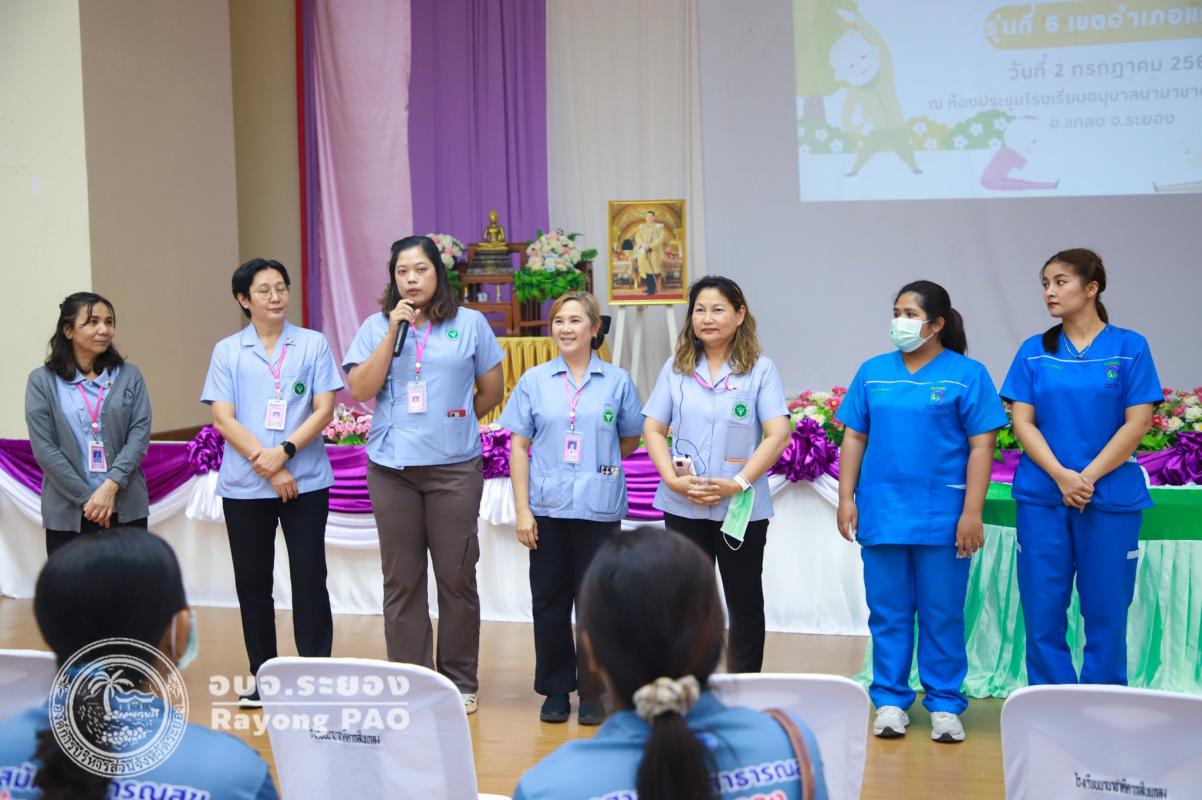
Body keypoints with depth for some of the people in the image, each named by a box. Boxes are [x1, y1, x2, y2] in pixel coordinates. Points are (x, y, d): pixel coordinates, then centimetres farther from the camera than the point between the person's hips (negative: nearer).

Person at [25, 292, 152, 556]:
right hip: (67, 512, -1)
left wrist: (111, 485, -14)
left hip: (127, 508, 1)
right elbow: (44, 449, -4)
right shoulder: (42, 381, 2)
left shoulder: (129, 376, 7)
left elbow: (140, 434, -1)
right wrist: (85, 498, -10)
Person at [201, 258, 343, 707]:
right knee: (252, 581, 8)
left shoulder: (313, 344, 3)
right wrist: (266, 464, -13)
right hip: (244, 486, 1)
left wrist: (285, 451, -16)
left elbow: (324, 409, -3)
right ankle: (263, 678, 20)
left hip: (306, 481, -1)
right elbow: (223, 418, -3)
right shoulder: (227, 351, 4)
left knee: (309, 577, -1)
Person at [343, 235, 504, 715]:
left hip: (455, 466, -1)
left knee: (457, 576, 3)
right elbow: (360, 390, -5)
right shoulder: (377, 327, 7)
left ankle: (460, 682, 16)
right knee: (401, 580, 6)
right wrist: (394, 331, -8)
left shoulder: (470, 324, 5)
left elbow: (491, 391, 11)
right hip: (391, 467, 1)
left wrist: (454, 422, 9)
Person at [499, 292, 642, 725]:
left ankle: (593, 693, 15)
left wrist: (597, 464, 4)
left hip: (599, 508, -1)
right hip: (547, 508, 1)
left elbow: (629, 441, 14)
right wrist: (522, 510, -3)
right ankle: (555, 690, 19)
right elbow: (519, 447, 2)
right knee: (549, 600, 7)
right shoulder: (535, 380, 4)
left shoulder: (617, 381, 3)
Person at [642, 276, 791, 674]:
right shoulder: (676, 369, 6)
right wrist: (673, 479, -11)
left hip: (742, 507, -2)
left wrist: (738, 483, -18)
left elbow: (778, 434, -9)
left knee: (744, 601, 8)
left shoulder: (760, 370, -2)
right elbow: (652, 429, 4)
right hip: (683, 506, 2)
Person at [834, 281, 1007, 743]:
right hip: (882, 512, 3)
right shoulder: (873, 373, 8)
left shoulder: (967, 375, -2)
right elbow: (854, 439, 11)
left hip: (942, 516, -3)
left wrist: (972, 513, -10)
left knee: (943, 614, 5)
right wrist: (846, 498, 4)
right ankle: (890, 700, 18)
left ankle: (944, 704, 16)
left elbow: (981, 446, -4)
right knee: (888, 613, 9)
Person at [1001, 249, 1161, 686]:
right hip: (1042, 497, 2)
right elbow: (1023, 422, 2)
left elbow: (1137, 423, -4)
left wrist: (1088, 478, -12)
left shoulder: (1129, 348, 0)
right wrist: (1061, 476, -12)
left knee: (1105, 612, 4)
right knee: (1043, 612, 4)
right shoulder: (1034, 351, 6)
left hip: (1110, 498, -2)